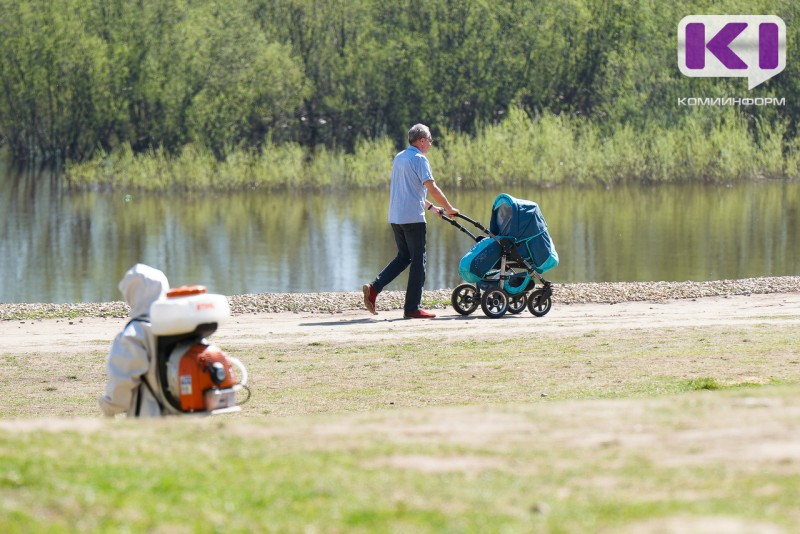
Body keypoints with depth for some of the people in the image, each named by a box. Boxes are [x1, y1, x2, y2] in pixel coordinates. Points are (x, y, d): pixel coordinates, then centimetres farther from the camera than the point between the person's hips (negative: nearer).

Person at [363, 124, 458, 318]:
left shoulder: (398, 158, 17)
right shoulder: (419, 159, -10)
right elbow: (432, 188, -17)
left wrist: (431, 207, 26)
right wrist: (448, 208, -6)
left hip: (395, 217, 8)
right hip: (413, 218, -8)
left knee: (403, 257, 17)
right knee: (418, 261, 0)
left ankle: (374, 288, 1)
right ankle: (412, 308, 1)